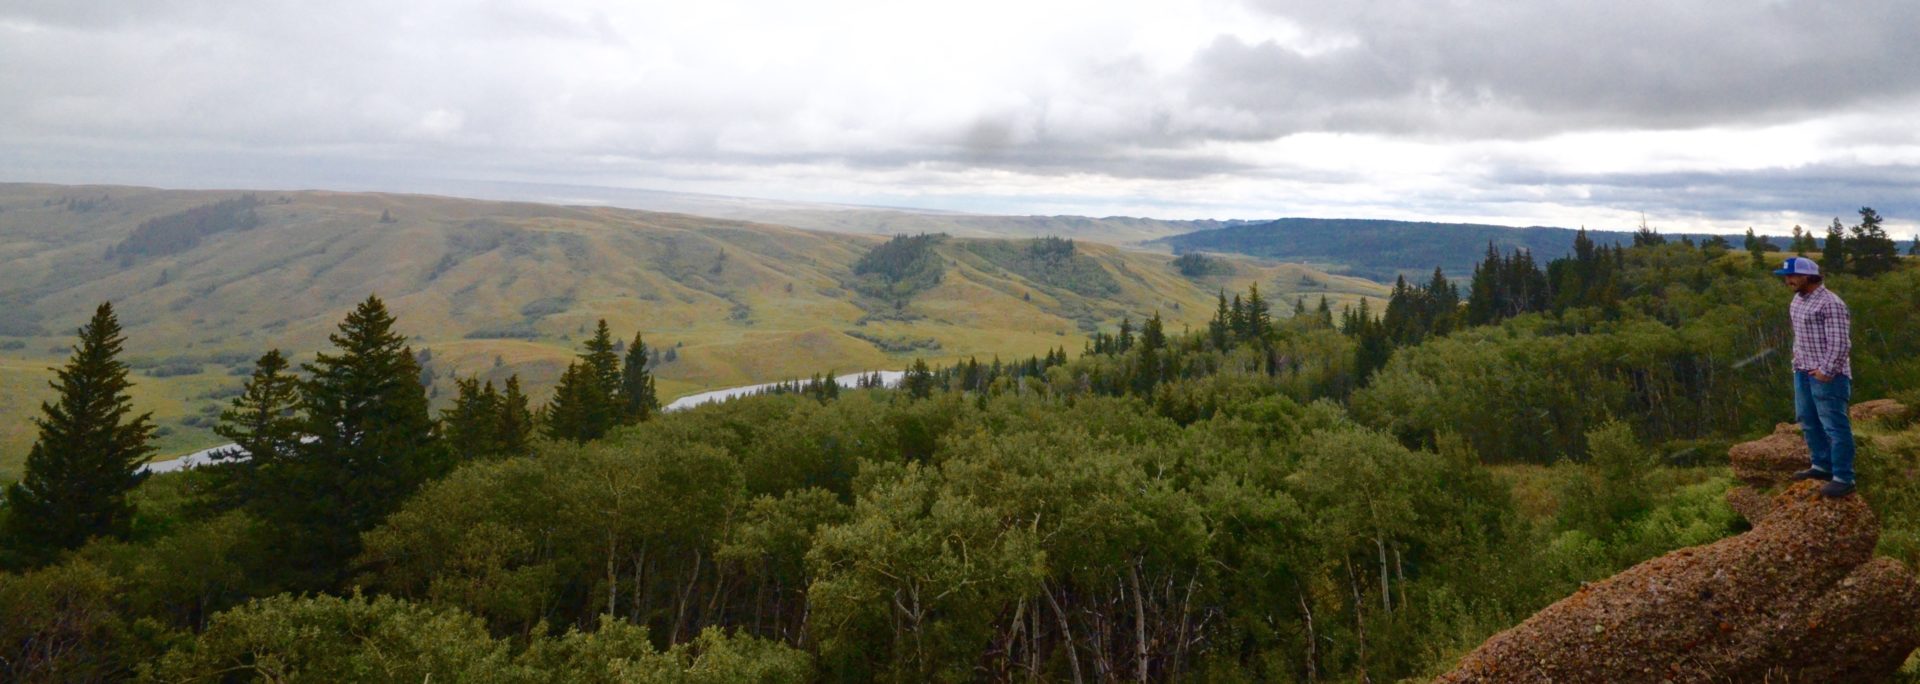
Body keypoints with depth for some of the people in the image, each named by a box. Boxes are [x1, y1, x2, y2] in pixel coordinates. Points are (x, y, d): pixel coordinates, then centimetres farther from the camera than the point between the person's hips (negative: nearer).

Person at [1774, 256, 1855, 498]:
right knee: (1809, 421, 18)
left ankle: (1843, 478, -2)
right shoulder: (1798, 300, 12)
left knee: (1834, 426, -6)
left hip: (1827, 375, -10)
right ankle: (1823, 466, 31)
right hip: (1804, 372, 10)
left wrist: (1826, 371, -19)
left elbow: (1839, 342, -19)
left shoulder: (1830, 303, -16)